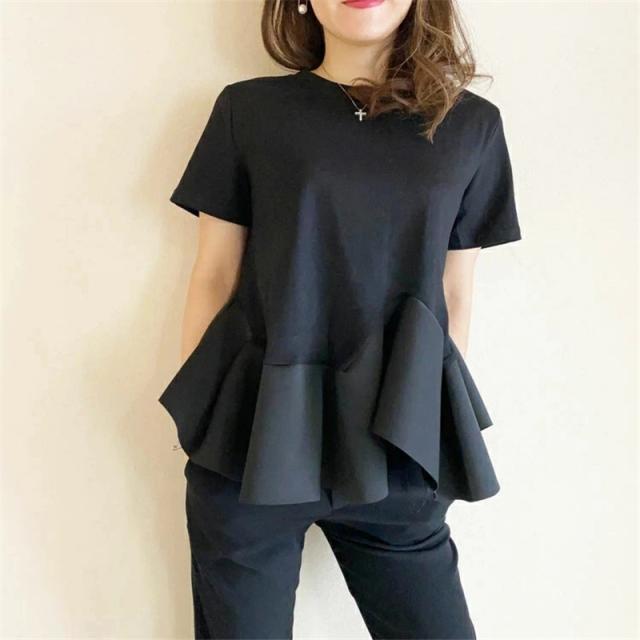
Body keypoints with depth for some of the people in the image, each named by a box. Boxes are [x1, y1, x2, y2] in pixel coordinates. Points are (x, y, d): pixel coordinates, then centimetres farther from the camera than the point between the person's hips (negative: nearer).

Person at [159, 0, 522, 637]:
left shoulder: (471, 124, 5)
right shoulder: (248, 108, 1)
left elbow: (455, 296, 8)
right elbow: (213, 276, 3)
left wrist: (440, 434, 11)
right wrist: (194, 421, 4)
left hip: (394, 447, 2)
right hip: (251, 443, -1)